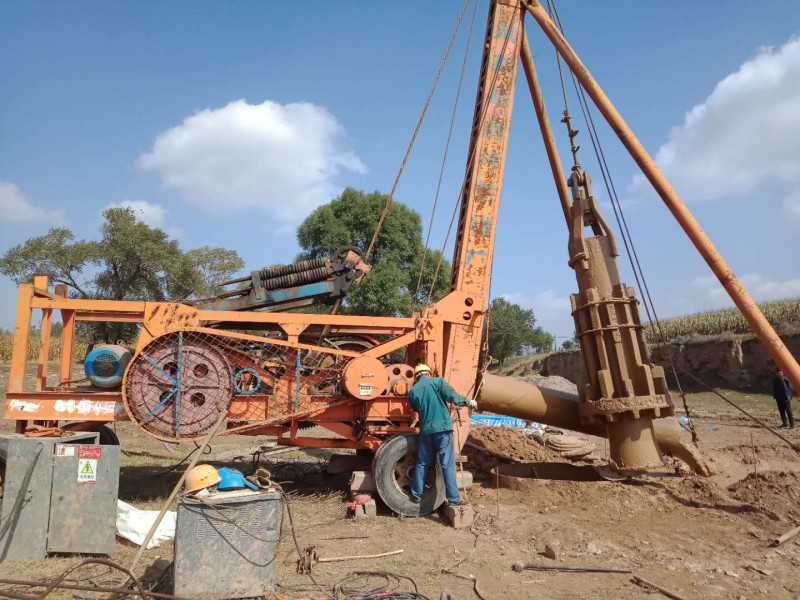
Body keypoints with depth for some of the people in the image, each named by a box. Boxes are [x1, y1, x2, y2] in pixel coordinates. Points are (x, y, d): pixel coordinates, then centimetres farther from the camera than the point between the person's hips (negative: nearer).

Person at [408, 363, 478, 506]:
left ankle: (416, 495, 22)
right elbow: (452, 396, -12)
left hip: (425, 430, 4)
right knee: (448, 465, -1)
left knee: (422, 464, 15)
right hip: (442, 428, -4)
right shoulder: (438, 381, -2)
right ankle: (454, 499, 0)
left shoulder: (413, 391, 9)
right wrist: (469, 402, 2)